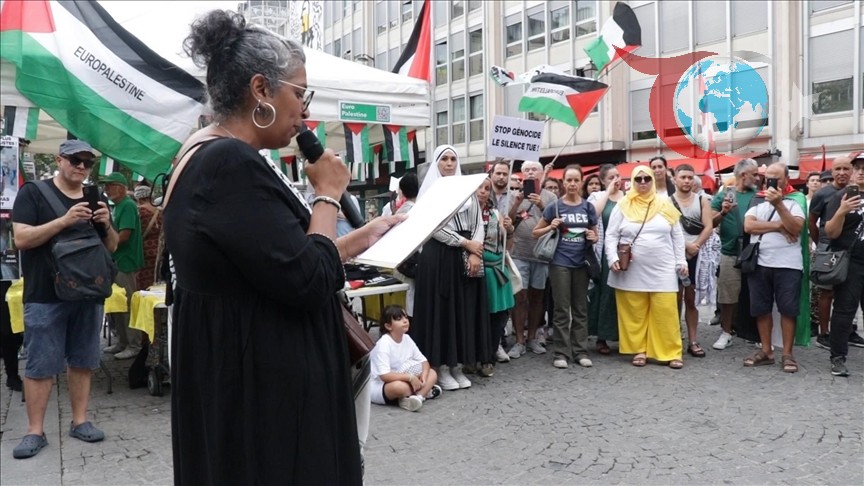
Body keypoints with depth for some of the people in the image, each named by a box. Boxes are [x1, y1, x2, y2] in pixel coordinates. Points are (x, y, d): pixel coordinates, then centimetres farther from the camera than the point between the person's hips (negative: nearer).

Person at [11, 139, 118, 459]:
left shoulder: (95, 199, 12)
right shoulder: (33, 193, -2)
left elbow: (111, 247, 14)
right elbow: (21, 239, -12)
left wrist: (106, 224, -8)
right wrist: (65, 220, -23)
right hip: (45, 297, -4)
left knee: (82, 362, 9)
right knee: (39, 366, 0)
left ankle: (79, 421, 19)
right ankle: (35, 431, 9)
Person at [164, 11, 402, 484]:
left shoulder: (214, 160, 11)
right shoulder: (231, 163, -22)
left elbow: (286, 264, 13)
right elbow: (308, 281, -25)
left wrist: (366, 236, 13)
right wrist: (328, 193, -11)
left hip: (251, 381, 10)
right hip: (256, 394, -10)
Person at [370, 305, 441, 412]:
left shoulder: (407, 339, -1)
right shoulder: (384, 344, -24)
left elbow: (423, 361, 4)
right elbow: (384, 376, -31)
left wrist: (424, 375, -17)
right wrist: (410, 377, -31)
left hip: (401, 379, 8)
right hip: (379, 386, -8)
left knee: (432, 373, -2)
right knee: (400, 386, -40)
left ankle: (417, 396, -26)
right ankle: (424, 391, -10)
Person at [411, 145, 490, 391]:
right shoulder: (429, 190, 1)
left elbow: (478, 223, 8)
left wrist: (475, 253, -7)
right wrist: (464, 243, -11)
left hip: (467, 256, 4)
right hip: (438, 255, -4)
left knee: (465, 309, 5)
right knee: (441, 309, -2)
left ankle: (458, 364, 14)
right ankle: (441, 366, 6)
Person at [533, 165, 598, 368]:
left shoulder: (588, 207, 6)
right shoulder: (555, 206, -2)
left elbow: (595, 234, 15)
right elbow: (536, 232, 3)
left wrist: (593, 237, -7)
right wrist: (551, 227, -14)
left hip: (581, 263, 3)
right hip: (560, 263, -3)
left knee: (581, 308, 9)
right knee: (562, 309, 0)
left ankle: (581, 351, 16)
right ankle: (560, 353, 7)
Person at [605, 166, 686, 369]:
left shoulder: (664, 204, 7)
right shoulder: (623, 206, 3)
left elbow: (677, 236, 11)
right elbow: (611, 236, 3)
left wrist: (681, 261, 6)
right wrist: (613, 258, -10)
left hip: (662, 270, 1)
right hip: (632, 272, 0)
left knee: (666, 312, -1)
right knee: (635, 313, 3)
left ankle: (671, 352, 7)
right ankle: (639, 350, 15)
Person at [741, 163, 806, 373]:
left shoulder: (794, 202, 3)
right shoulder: (757, 202, 10)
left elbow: (796, 228, -14)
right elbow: (748, 226, -6)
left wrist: (778, 204, -19)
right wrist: (779, 226, -11)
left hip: (788, 264, -3)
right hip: (759, 263, 3)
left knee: (788, 309, 1)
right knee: (761, 308, 7)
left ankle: (787, 354, 9)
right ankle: (766, 351, 17)